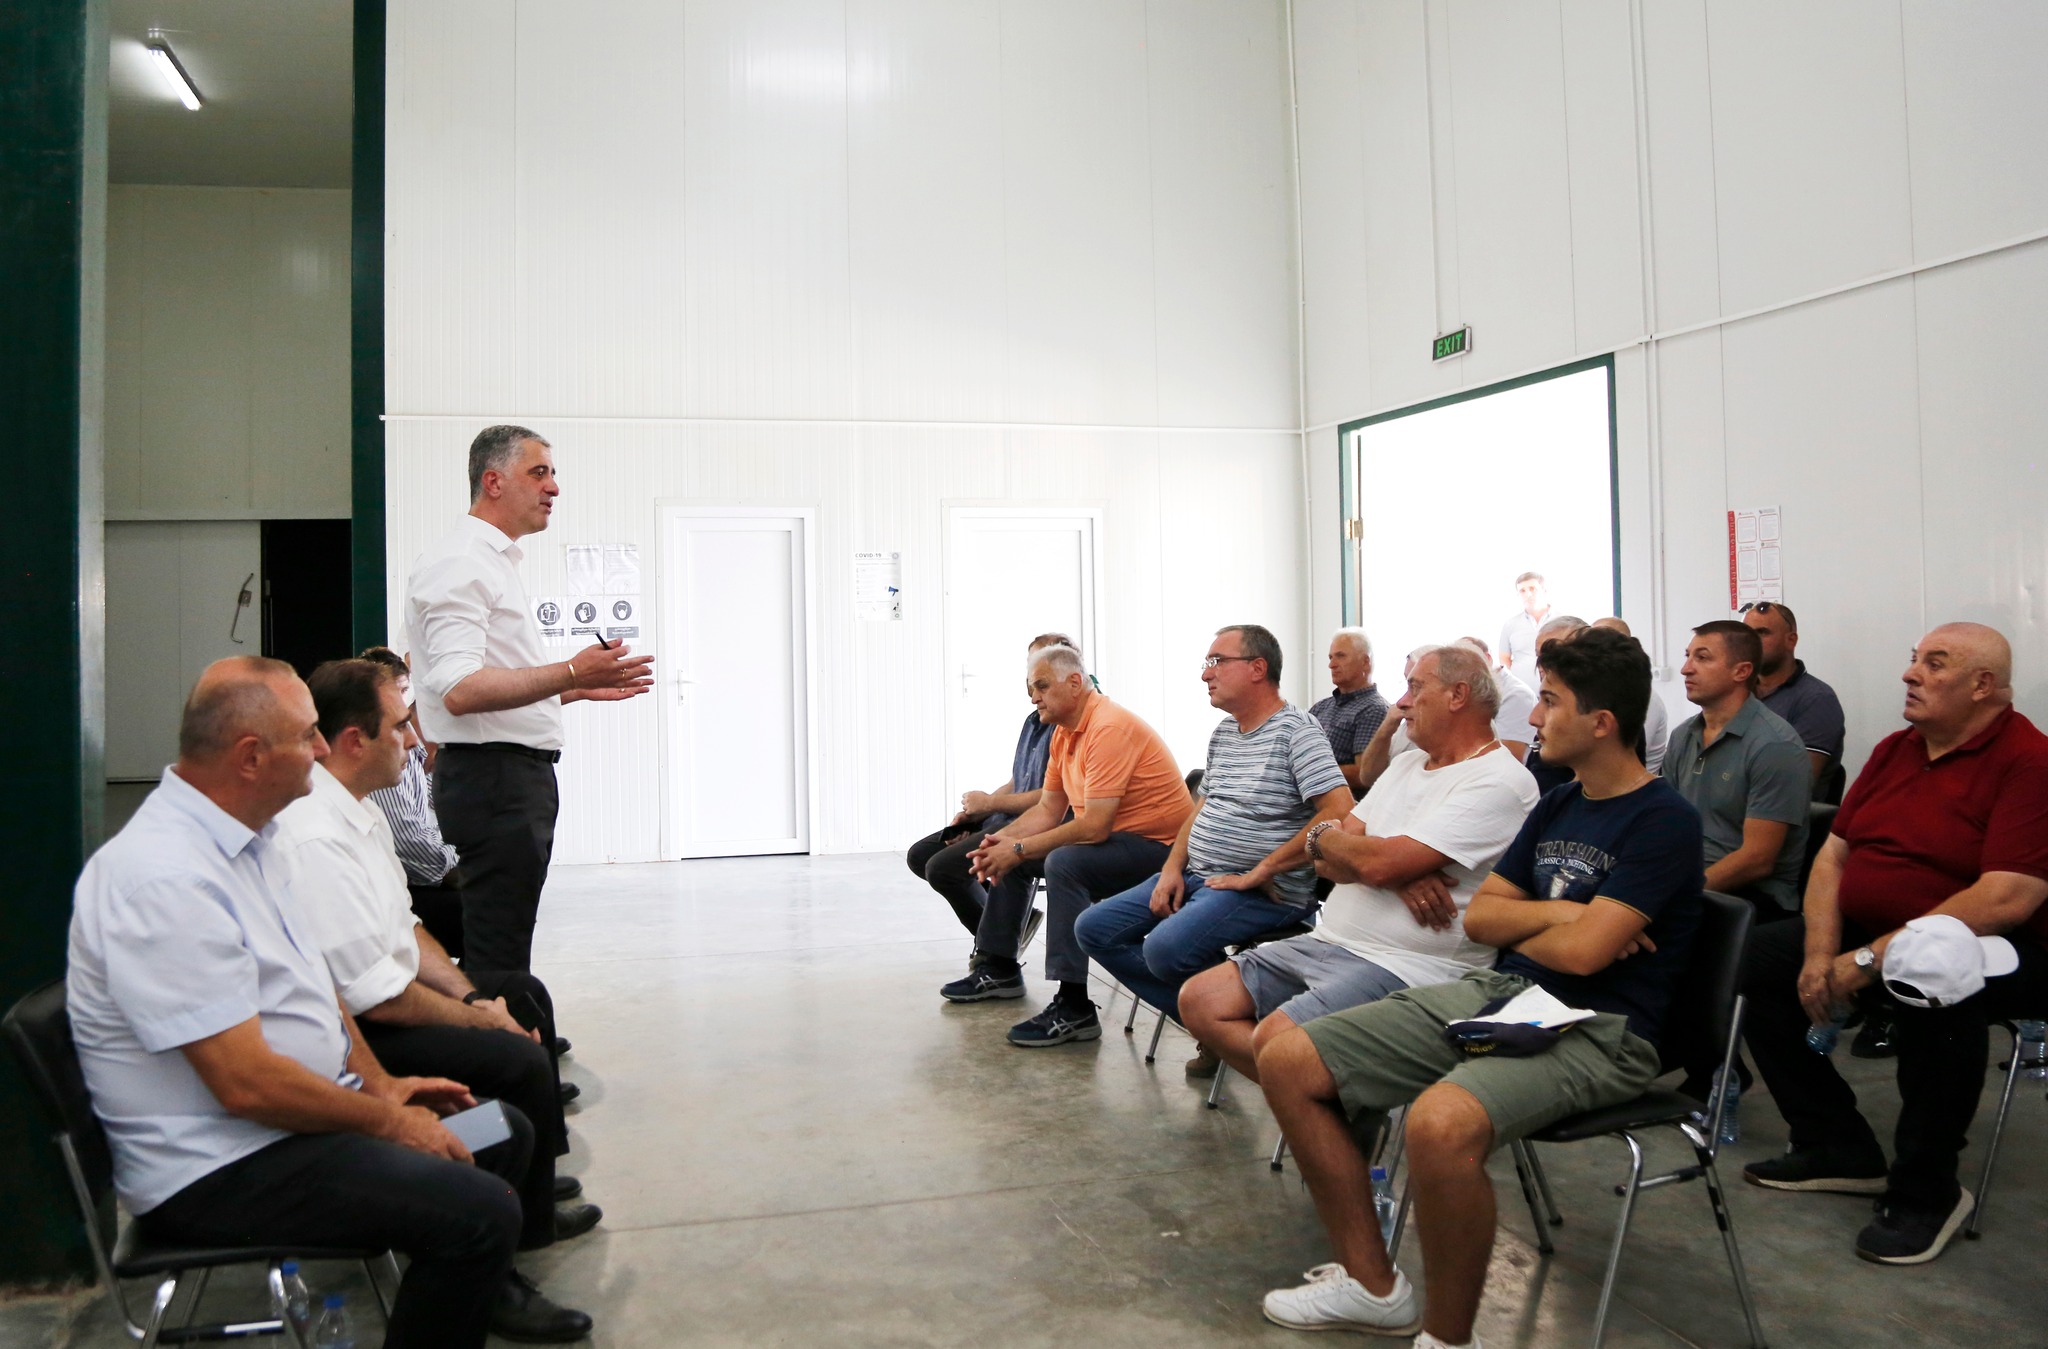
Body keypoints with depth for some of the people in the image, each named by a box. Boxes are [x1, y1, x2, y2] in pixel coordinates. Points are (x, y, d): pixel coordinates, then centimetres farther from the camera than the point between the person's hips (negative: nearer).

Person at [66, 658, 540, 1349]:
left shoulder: (246, 839, 7)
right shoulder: (164, 879, -25)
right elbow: (247, 1084, -26)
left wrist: (382, 1086, 7)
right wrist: (388, 1122, -14)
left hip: (301, 1113, 10)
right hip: (218, 1173, -10)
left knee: (506, 1132, 10)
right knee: (479, 1212, -25)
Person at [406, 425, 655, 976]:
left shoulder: (495, 563, 21)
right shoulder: (459, 564, -12)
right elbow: (461, 692, -24)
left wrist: (577, 687, 20)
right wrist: (570, 673, -26)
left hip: (518, 779, 10)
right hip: (492, 779, -10)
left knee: (503, 950, 15)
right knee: (498, 963, -7)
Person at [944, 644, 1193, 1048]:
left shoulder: (1109, 728, -23)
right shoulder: (1064, 733, 8)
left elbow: (1094, 827, -29)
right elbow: (1048, 810, 11)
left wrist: (1019, 850, -21)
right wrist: (1003, 840, -7)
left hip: (1159, 846, -11)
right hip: (1113, 839, 11)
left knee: (1064, 863, -34)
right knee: (1006, 854, 15)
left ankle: (1074, 1007, -30)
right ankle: (999, 968, 28)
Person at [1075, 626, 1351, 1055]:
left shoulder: (1296, 731, -12)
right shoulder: (1223, 731, 16)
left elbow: (1339, 811, -23)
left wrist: (1261, 872, -20)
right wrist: (1172, 869, 5)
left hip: (1264, 891, -9)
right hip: (1196, 876, 10)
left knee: (1166, 947, -32)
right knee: (1094, 929, 1)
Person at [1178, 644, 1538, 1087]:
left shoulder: (1499, 782, -12)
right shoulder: (1406, 764, 18)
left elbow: (1379, 863, -21)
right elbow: (1328, 861, 9)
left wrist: (1324, 835, 1)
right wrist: (1397, 875, -13)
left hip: (1406, 967, -9)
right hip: (1327, 942, 9)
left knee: (1274, 1038, -29)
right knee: (1199, 1001, -1)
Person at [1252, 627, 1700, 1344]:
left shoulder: (1664, 822, -10)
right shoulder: (1556, 805, 16)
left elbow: (1582, 951, -19)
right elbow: (1479, 916, 14)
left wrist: (1518, 928, 2)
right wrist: (1560, 914, -4)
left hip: (1594, 1030, -8)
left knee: (1441, 1123, -40)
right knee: (1287, 1061, -3)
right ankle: (1372, 1285, 7)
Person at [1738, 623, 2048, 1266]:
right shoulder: (1894, 751, 10)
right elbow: (1834, 853, 8)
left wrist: (1870, 960, -25)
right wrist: (1821, 953, -9)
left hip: (1993, 949, -8)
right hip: (1864, 933, 8)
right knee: (1754, 958, -9)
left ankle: (1927, 1190, -16)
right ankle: (1837, 1147, 4)